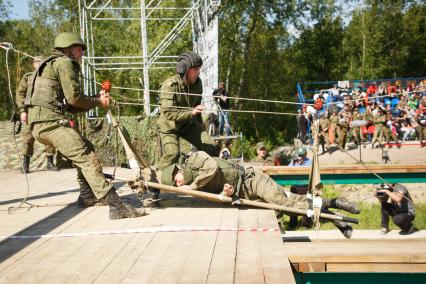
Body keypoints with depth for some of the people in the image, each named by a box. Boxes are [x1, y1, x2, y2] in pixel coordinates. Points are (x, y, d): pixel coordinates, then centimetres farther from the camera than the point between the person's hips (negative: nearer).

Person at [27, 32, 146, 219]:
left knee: (85, 149, 22)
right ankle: (116, 206, -25)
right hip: (50, 121, -10)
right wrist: (98, 102, 5)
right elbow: (74, 97, -11)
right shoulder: (64, 62, -1)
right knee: (87, 159, -17)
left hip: (40, 124, 10)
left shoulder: (51, 65, 29)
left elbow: (69, 105, 24)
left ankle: (87, 196, 25)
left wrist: (95, 100, 15)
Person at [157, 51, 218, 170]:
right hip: (169, 126, -6)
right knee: (172, 154, -26)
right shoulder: (169, 86, -25)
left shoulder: (197, 83, -3)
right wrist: (191, 112, -43)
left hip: (189, 124, 6)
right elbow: (168, 112, -33)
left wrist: (200, 123, 23)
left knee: (211, 148, -2)